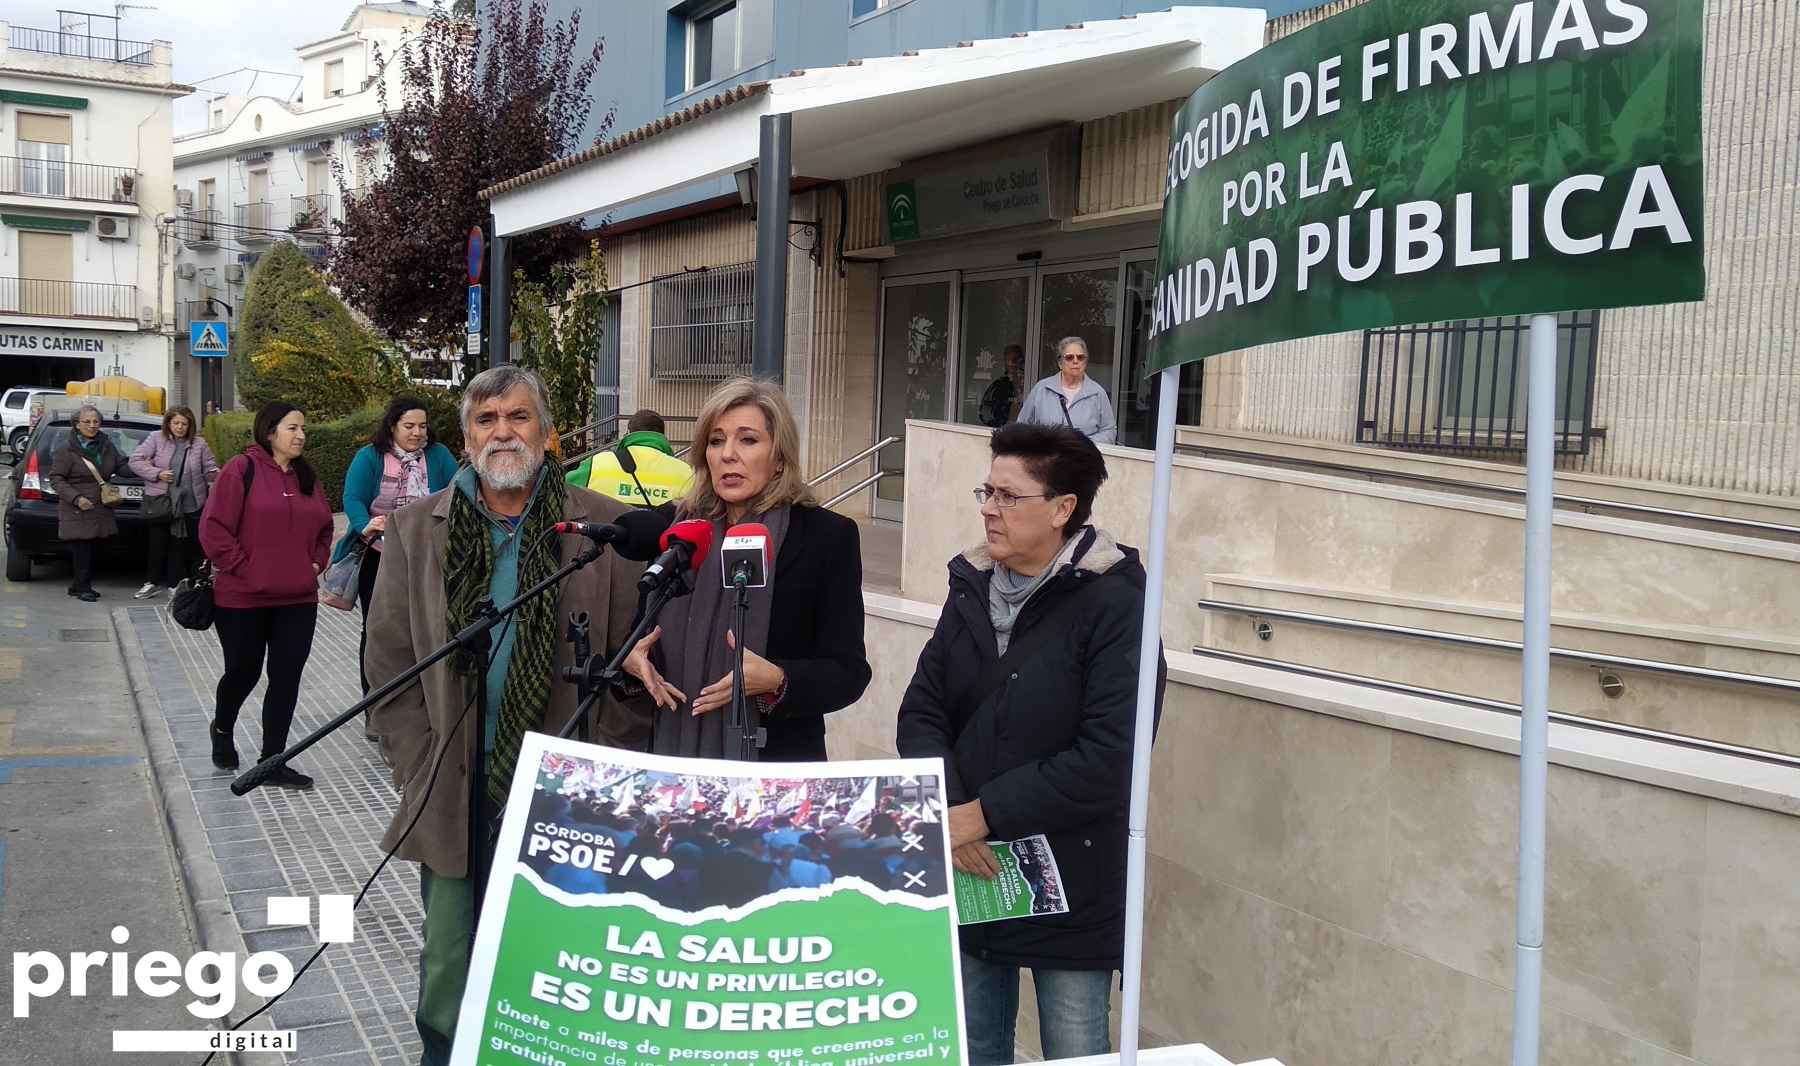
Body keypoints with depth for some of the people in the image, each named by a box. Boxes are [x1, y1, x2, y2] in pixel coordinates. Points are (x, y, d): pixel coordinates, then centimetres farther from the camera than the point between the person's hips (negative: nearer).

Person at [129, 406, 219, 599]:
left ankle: (175, 585, 15)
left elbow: (210, 470, 5)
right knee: (158, 543, 5)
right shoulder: (156, 439, 0)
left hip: (190, 504, 1)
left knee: (181, 545, 6)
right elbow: (135, 461, -2)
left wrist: (215, 474, -17)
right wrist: (157, 473, -13)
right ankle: (152, 583, 18)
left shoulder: (199, 444, 4)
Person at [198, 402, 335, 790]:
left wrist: (316, 563, 7)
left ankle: (273, 760, 9)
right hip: (242, 599, -5)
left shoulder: (307, 477, 11)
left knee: (287, 678, 1)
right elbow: (213, 529, -13)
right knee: (243, 673, 11)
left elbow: (324, 528, 21)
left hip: (298, 600, 5)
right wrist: (243, 568, -13)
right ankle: (222, 730, 41)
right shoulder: (242, 470, -9)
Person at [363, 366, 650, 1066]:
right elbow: (389, 660, 6)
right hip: (453, 798, 2)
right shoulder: (416, 528, 6)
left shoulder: (608, 528, -1)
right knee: (448, 967, 10)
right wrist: (420, 772, 0)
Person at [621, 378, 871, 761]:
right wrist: (630, 658, -8)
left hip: (777, 761, -3)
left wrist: (776, 681, -26)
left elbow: (848, 673, -9)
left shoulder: (827, 535, -7)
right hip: (673, 750, 3)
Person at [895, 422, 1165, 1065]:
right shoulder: (972, 588, 6)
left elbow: (1108, 759, -21)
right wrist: (946, 813, -13)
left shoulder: (1114, 602, -13)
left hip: (1070, 886, -5)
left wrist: (982, 815, -18)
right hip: (964, 875, 5)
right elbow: (921, 712, 5)